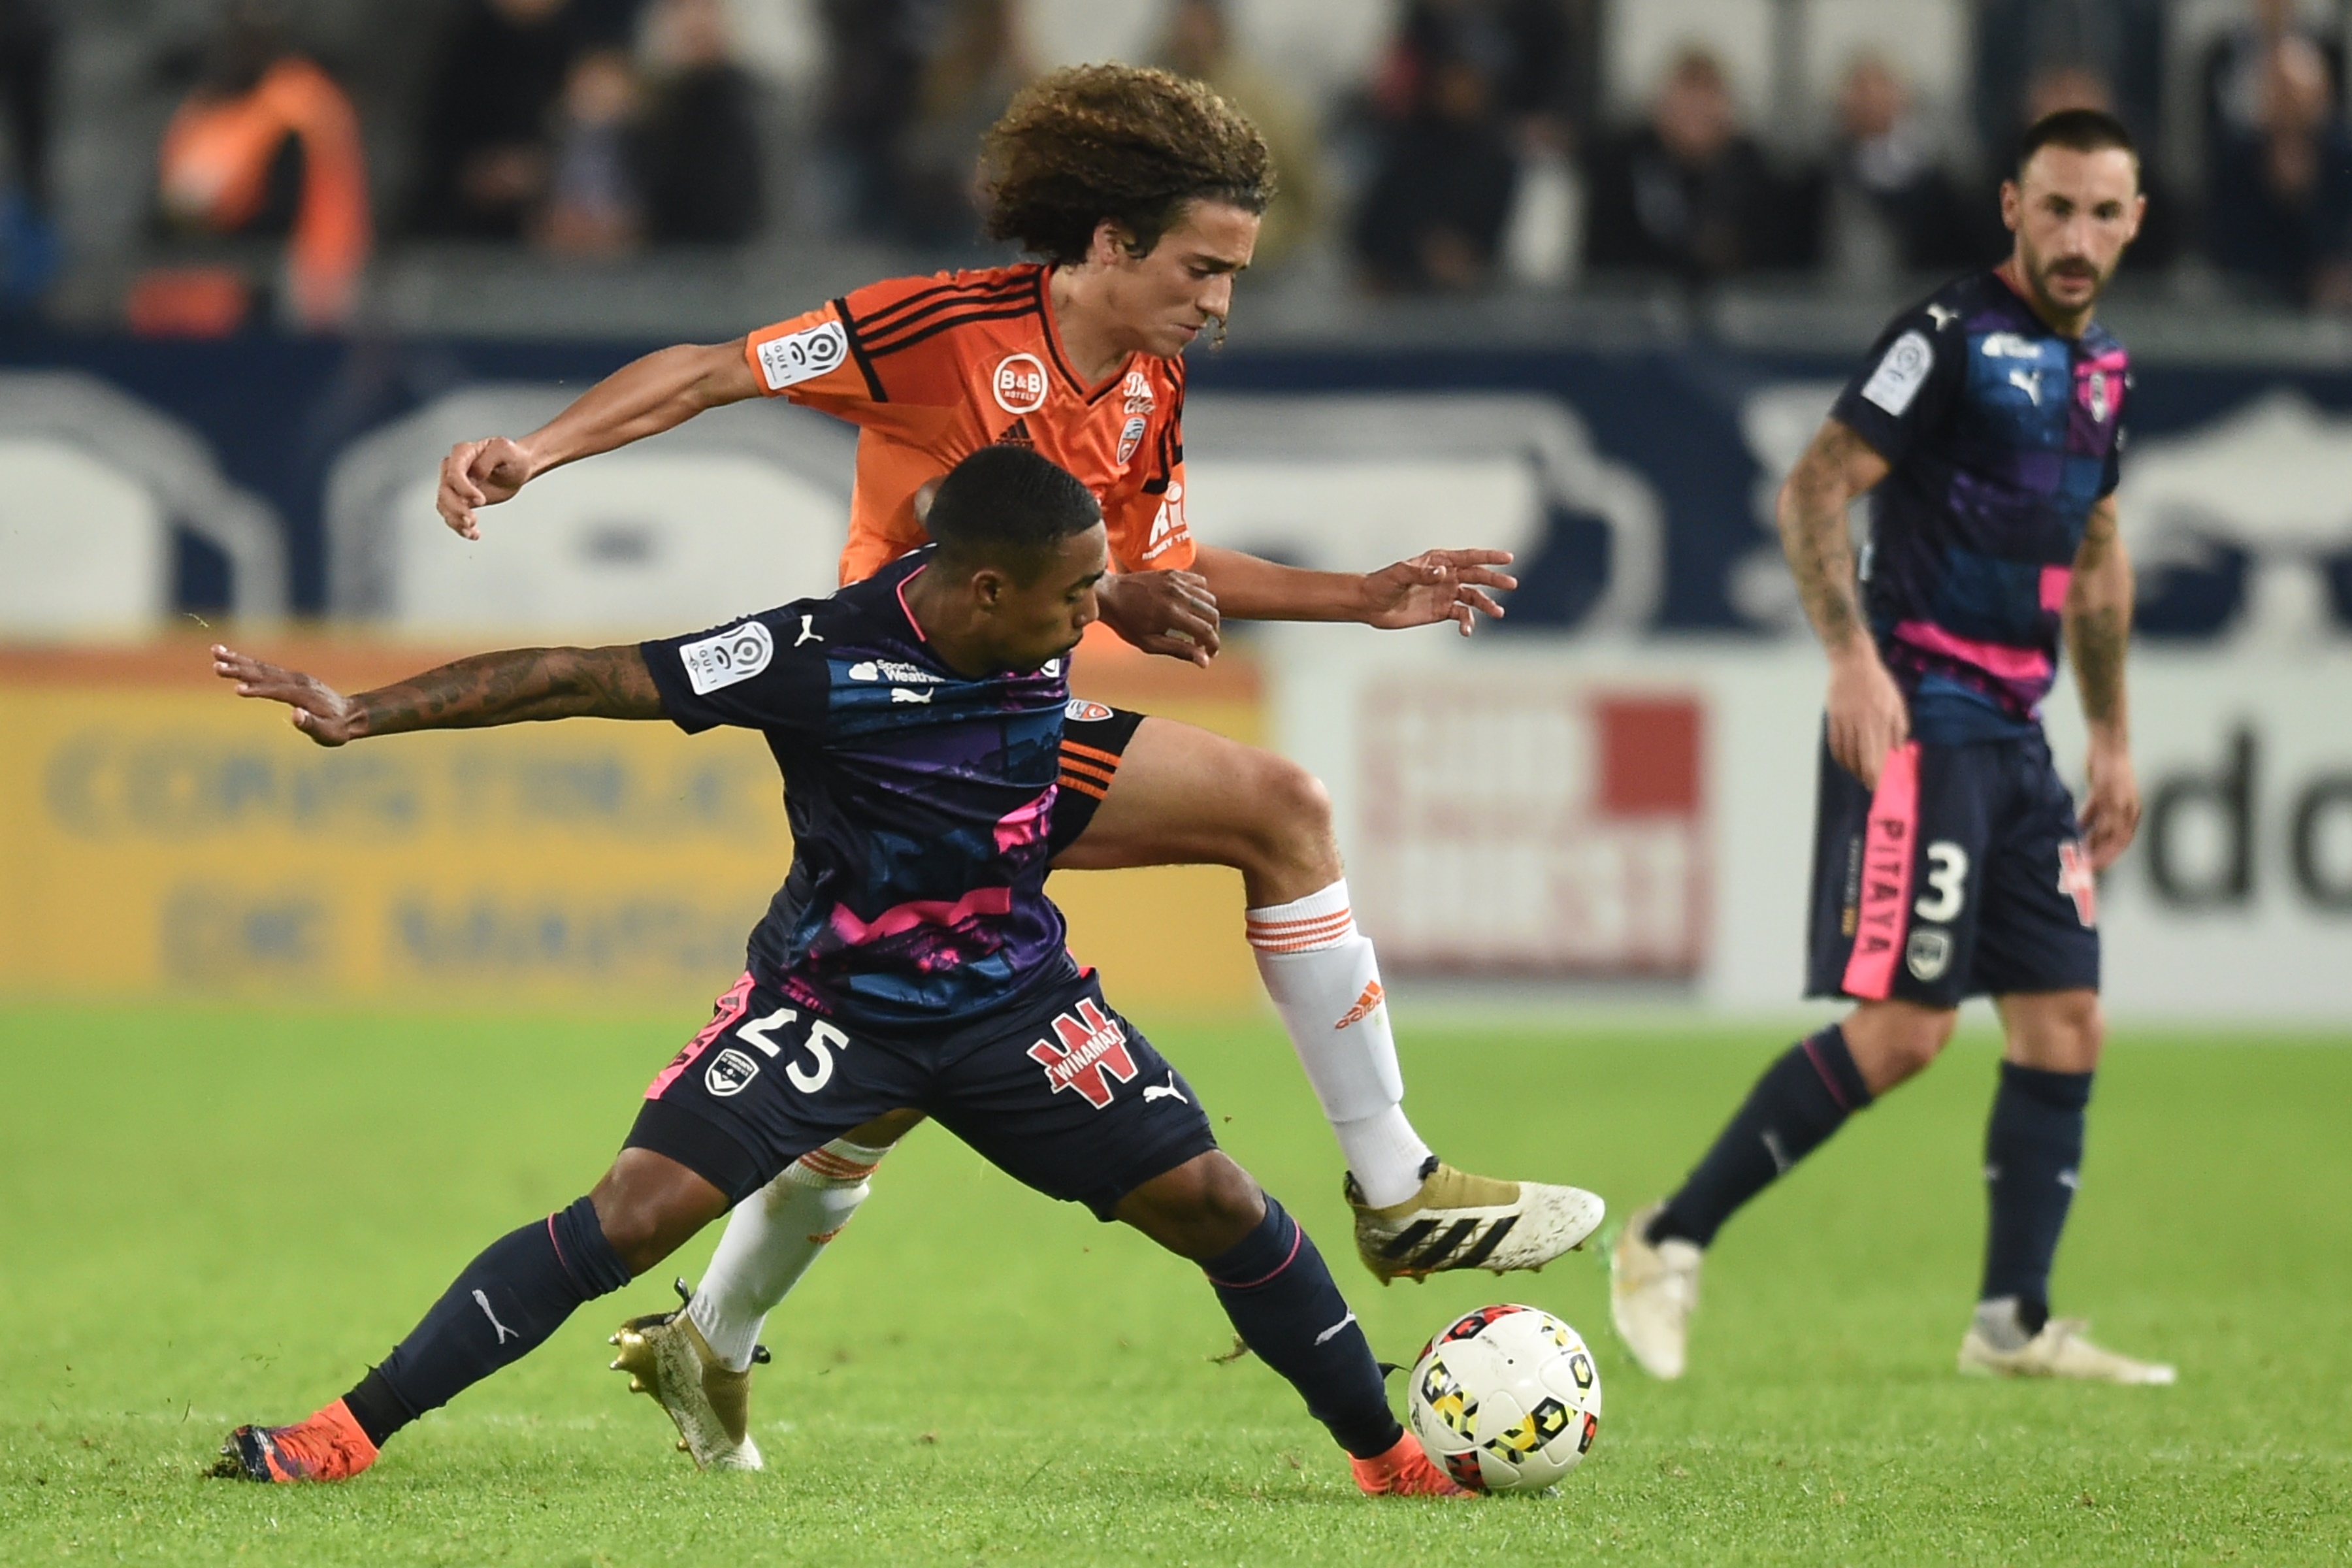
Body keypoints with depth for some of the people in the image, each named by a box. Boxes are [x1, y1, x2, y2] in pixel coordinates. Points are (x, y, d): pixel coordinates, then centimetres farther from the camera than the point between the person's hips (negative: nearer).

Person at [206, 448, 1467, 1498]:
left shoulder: (1049, 636, -10)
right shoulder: (822, 657, -26)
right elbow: (585, 680, -24)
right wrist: (362, 714, -27)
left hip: (1013, 996, 4)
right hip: (828, 998, -4)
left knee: (1212, 1204, -4)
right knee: (633, 1214, -17)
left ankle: (1387, 1454, 17)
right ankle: (347, 1435, -11)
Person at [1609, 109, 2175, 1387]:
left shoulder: (2099, 369, 16)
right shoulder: (1953, 333, -9)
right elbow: (1815, 488, -14)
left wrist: (2113, 737, 25)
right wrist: (1852, 656, -25)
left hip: (2017, 733, 9)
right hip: (1920, 717, -9)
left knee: (2065, 1024, 4)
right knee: (1903, 1025, -14)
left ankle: (2014, 1321, 10)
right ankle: (1670, 1242, -5)